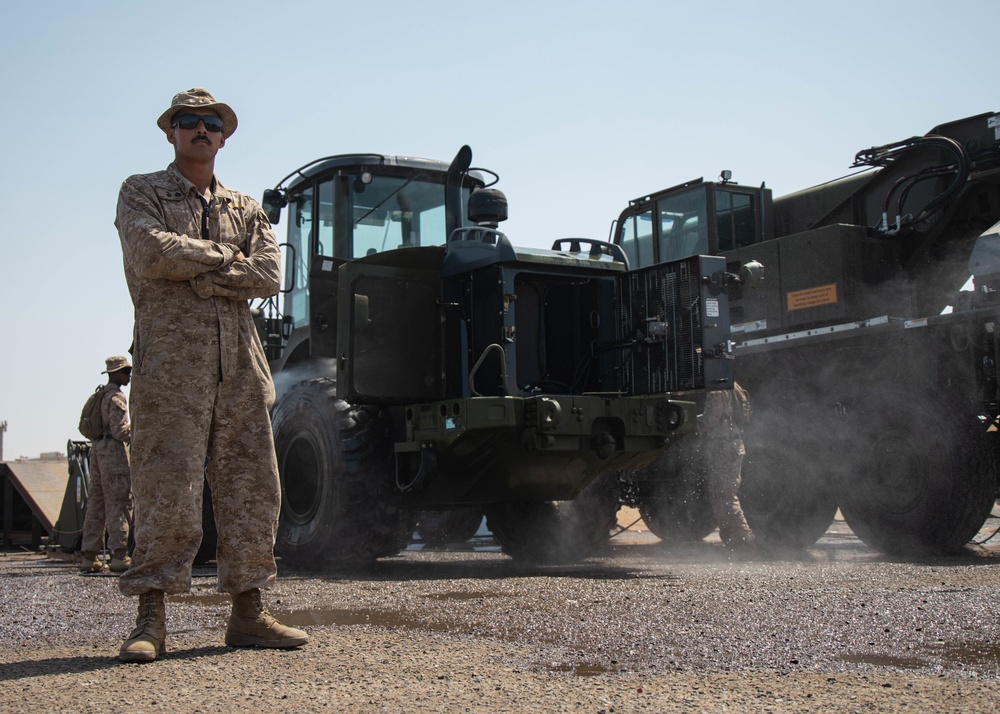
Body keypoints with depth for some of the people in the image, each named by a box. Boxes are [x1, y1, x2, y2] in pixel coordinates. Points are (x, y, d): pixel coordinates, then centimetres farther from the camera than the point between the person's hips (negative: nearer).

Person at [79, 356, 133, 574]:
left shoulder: (100, 396, 20)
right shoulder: (116, 396, -9)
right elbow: (120, 430, -17)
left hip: (97, 447, 9)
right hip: (113, 449, -9)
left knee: (96, 503, 8)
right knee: (118, 502, -11)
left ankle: (88, 557, 9)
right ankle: (119, 556, -16)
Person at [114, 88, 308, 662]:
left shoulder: (246, 208, 22)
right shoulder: (142, 193, 12)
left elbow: (269, 275, 3)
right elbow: (151, 253, -10)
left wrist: (196, 272, -6)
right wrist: (226, 257, -1)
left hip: (239, 360, 5)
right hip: (171, 360, -4)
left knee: (252, 486, 2)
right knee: (168, 487, -9)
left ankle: (248, 614, 10)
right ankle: (151, 621, -3)